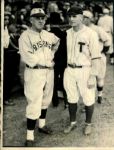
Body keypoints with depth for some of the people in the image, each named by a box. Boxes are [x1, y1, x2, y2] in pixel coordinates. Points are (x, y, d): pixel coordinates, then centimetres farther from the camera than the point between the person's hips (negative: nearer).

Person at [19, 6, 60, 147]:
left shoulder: (48, 35, 10)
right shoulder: (25, 36, -10)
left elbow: (57, 42, 32)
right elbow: (27, 57, -19)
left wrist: (52, 53, 14)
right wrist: (46, 62, -13)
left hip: (49, 71, 7)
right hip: (34, 72, -7)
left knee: (46, 100, 18)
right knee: (34, 104, -9)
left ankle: (42, 125, 37)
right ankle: (29, 136, -1)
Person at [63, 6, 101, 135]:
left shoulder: (90, 34, -12)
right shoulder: (67, 33, 5)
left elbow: (95, 57, -12)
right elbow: (64, 52, 11)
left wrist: (92, 76, -16)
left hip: (84, 70, -4)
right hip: (69, 70, 5)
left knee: (88, 99, 8)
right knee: (71, 99, 15)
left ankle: (88, 124, 29)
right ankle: (72, 123, 34)